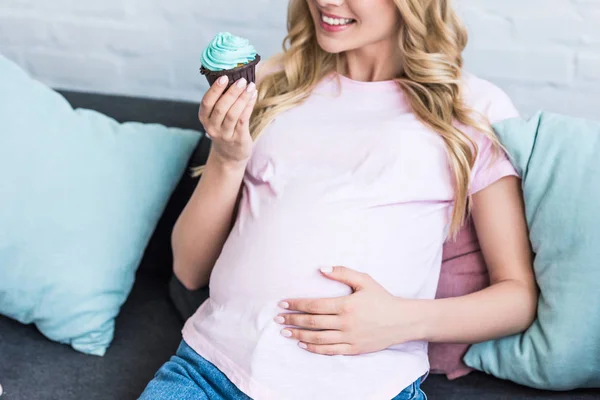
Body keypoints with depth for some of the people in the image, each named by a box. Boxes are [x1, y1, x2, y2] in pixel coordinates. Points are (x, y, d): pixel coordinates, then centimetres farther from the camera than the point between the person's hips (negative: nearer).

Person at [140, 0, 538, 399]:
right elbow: (191, 270, 15)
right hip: (212, 363, 2)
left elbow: (521, 295, 6)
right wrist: (228, 159, -2)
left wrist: (407, 321, -12)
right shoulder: (272, 84, 17)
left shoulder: (475, 109, 7)